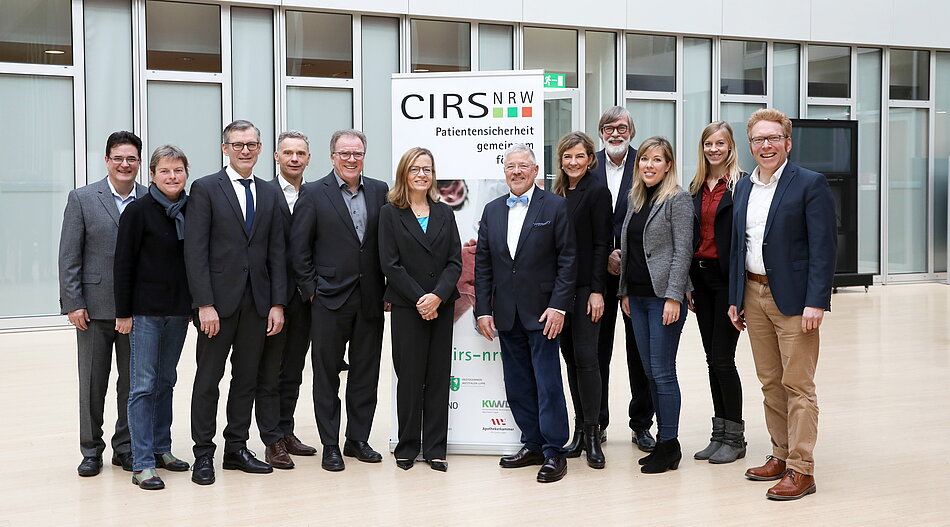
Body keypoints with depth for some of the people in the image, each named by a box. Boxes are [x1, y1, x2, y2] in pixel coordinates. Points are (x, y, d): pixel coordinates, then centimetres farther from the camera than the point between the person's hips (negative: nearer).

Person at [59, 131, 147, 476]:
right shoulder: (82, 199, 1)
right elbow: (69, 256, -1)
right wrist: (72, 303, -8)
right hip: (94, 306, -1)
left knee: (133, 381, 8)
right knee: (92, 382, 6)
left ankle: (126, 447, 21)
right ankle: (91, 451, 18)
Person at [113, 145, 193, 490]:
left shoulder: (191, 210, 6)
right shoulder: (138, 211, -7)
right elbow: (123, 264, -7)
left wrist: (197, 305, 8)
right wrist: (123, 313, -10)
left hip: (179, 309, 5)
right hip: (146, 309, -5)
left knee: (166, 381, 14)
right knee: (143, 384, -3)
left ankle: (161, 448, 24)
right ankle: (142, 464, 0)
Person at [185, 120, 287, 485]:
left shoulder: (269, 194, 12)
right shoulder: (205, 189, -2)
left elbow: (276, 253, 10)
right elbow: (195, 251, -8)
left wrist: (277, 303, 2)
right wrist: (204, 304, -15)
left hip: (257, 301, 4)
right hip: (218, 300, -4)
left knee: (247, 379, 9)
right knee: (208, 379, 2)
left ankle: (237, 449, 20)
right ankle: (203, 455, 11)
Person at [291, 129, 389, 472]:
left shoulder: (379, 191, 8)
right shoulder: (313, 194, -2)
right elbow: (298, 247, -2)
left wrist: (387, 289, 3)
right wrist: (311, 289, -6)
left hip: (370, 300, 3)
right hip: (330, 301, -3)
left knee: (366, 375, 10)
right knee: (327, 376, 5)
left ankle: (358, 440, 22)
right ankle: (330, 446, 14)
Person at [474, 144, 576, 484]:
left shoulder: (555, 207, -2)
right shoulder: (492, 211, 12)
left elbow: (568, 260, -6)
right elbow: (482, 264, 11)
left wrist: (558, 306, -13)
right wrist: (483, 310, 5)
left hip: (542, 313, -5)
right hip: (507, 315, 5)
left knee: (548, 384, -3)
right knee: (517, 386, 10)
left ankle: (554, 452, 5)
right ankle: (532, 445, 22)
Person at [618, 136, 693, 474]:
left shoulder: (677, 199, -7)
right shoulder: (636, 199, 15)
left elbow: (682, 250, -12)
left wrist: (673, 297, -18)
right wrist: (625, 291, 14)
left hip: (664, 296, -7)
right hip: (637, 296, 8)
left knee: (663, 372, -5)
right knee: (650, 371, 10)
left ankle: (669, 445, 4)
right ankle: (663, 442, 18)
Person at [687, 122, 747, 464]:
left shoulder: (741, 185, -7)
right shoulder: (696, 187, 13)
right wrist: (687, 284, 12)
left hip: (727, 278, -6)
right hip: (700, 277, 7)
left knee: (722, 358, -5)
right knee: (712, 358, 10)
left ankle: (735, 438, 8)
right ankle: (720, 435, 18)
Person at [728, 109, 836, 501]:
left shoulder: (810, 184, -6)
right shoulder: (743, 188, 13)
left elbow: (824, 247, -11)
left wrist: (816, 302, -18)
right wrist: (735, 298, 12)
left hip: (792, 299, -6)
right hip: (753, 296, 6)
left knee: (798, 385, -3)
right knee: (770, 383, 12)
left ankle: (801, 470, 3)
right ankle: (781, 456, 24)